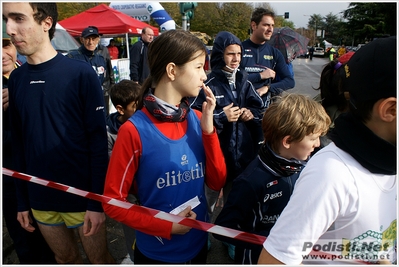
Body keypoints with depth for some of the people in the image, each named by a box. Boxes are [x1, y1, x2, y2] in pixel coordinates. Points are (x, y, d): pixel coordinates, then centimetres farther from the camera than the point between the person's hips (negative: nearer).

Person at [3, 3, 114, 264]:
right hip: (40, 199, 5)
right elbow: (18, 143, 7)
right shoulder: (16, 79, 2)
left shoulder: (81, 73, -13)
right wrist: (22, 200, 9)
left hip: (81, 196, -4)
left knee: (99, 258, 15)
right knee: (66, 258, 23)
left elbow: (99, 141, -13)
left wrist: (97, 202, -14)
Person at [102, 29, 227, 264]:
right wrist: (168, 227, -18)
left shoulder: (198, 120, -7)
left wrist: (208, 129, -17)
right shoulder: (134, 130, -21)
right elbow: (113, 202, -13)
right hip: (156, 252, -4)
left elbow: (217, 182, -6)